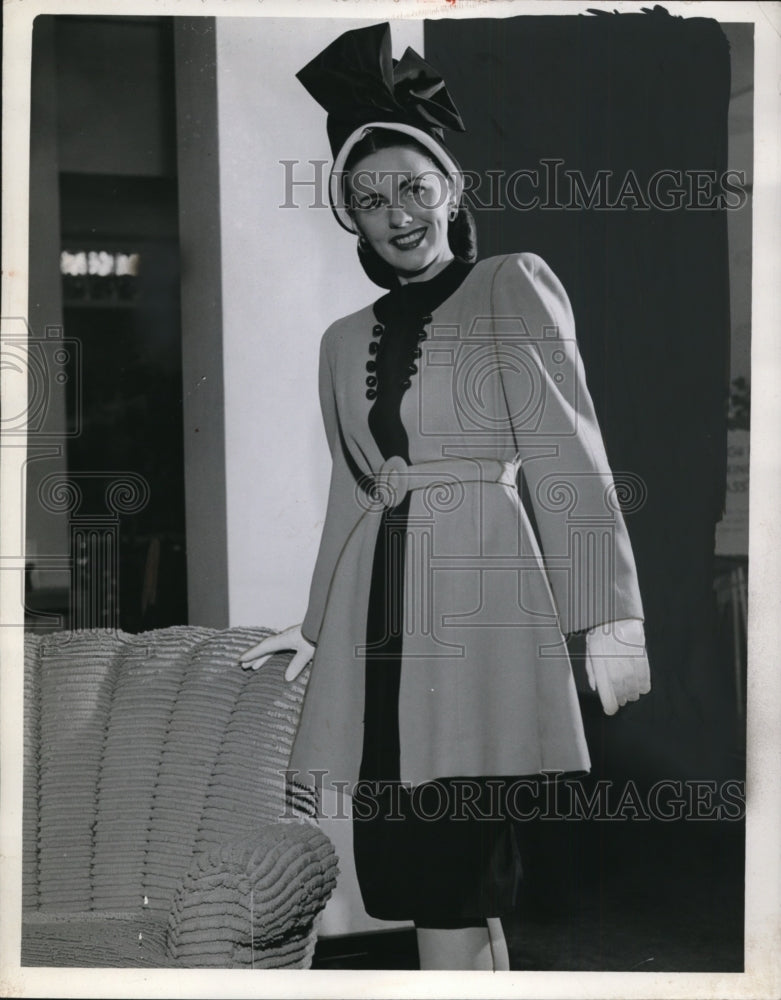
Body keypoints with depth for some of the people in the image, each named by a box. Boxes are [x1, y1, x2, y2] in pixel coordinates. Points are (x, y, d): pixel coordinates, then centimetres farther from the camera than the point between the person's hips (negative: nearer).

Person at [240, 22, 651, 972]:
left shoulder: (514, 287, 4)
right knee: (457, 896, 6)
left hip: (476, 613, -5)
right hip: (379, 626, 5)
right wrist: (317, 623, 23)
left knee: (450, 895, -9)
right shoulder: (346, 340, 20)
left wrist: (607, 616, -9)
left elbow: (566, 459, -3)